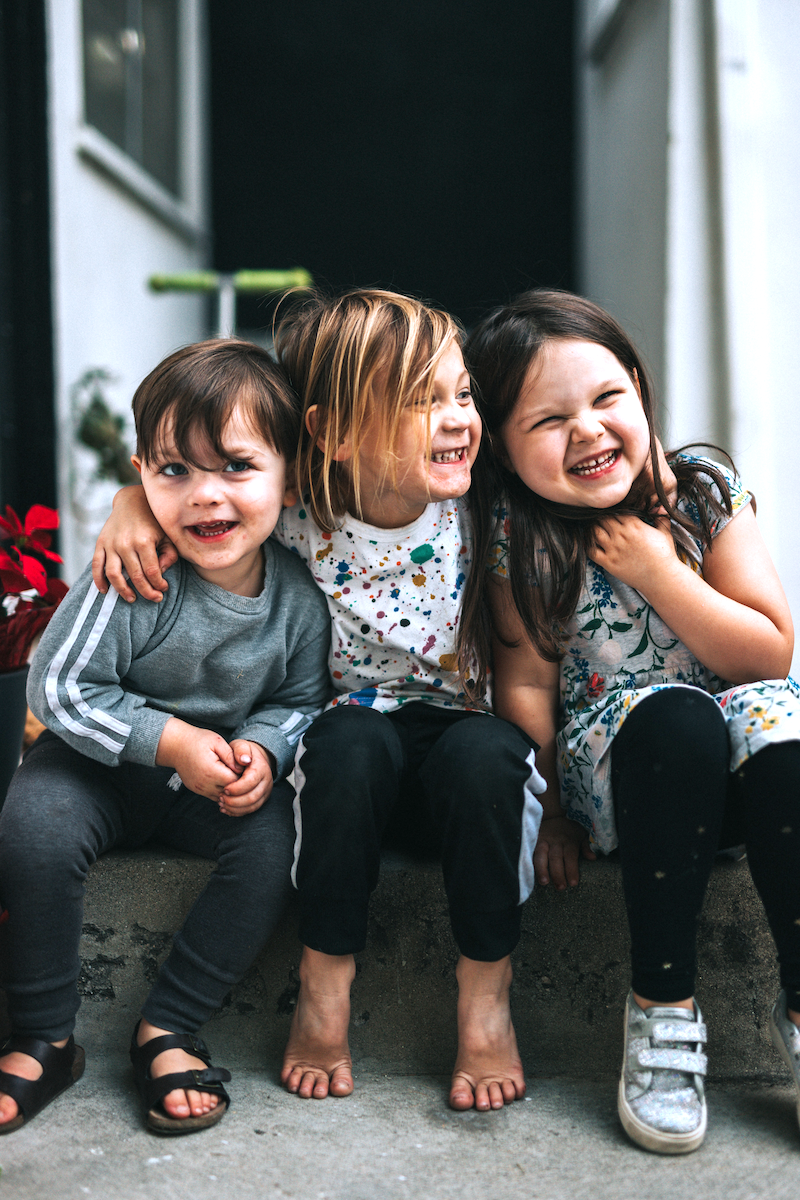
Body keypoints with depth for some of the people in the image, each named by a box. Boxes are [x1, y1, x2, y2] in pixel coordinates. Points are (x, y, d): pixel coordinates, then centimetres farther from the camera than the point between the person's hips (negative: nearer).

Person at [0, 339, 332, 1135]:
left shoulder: (299, 592, -13)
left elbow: (301, 700, 1)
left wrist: (262, 751, -21)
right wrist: (171, 741, -27)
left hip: (223, 780, 2)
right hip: (104, 762, -2)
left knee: (278, 839, -24)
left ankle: (167, 1029, -8)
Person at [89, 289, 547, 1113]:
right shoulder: (298, 517, -12)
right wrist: (135, 499, -14)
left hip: (469, 734, 0)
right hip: (354, 756, 0)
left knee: (485, 753, -34)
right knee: (350, 736, -34)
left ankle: (486, 997, -14)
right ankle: (324, 985, -15)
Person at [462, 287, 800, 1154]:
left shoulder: (705, 493, -3)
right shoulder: (518, 532, -5)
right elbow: (527, 683, -3)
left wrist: (656, 571, -15)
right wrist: (549, 811, -6)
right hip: (612, 759, -2)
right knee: (673, 716, -35)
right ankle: (662, 1007, -20)